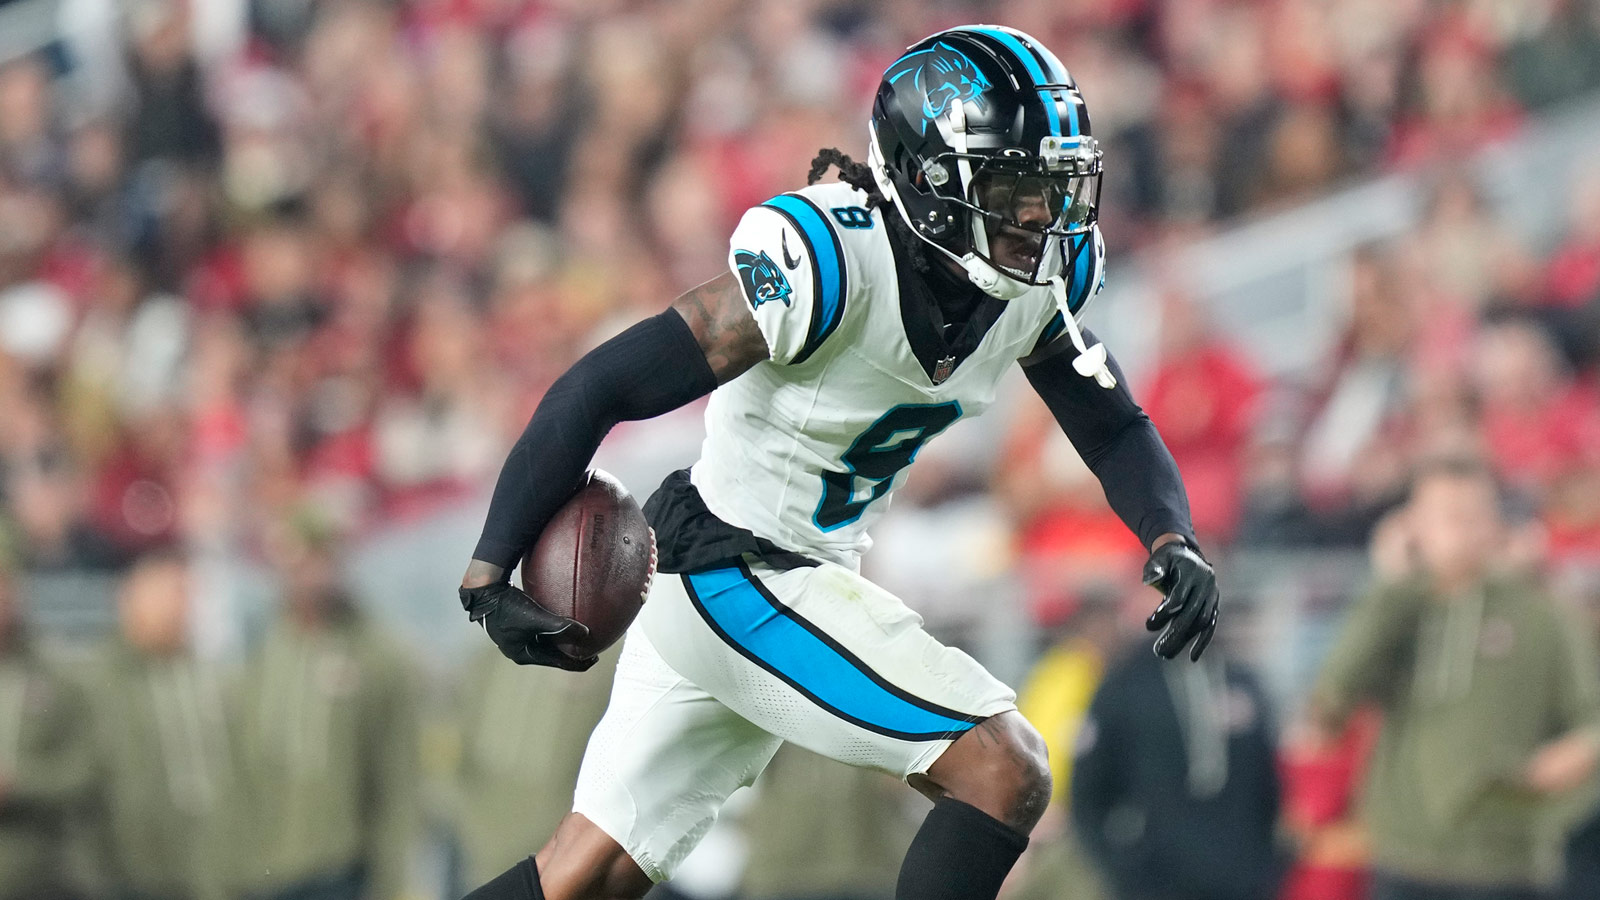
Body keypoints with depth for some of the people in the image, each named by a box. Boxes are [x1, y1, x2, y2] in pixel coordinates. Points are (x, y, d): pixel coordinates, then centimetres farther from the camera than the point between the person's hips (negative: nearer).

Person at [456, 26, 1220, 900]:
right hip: (729, 575, -8)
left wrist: (1172, 541, -13)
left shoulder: (1037, 281, -6)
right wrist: (488, 577, -20)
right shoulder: (827, 264, -27)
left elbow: (1115, 428, 8)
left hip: (814, 576, 8)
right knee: (1003, 774, -17)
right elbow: (596, 390, -23)